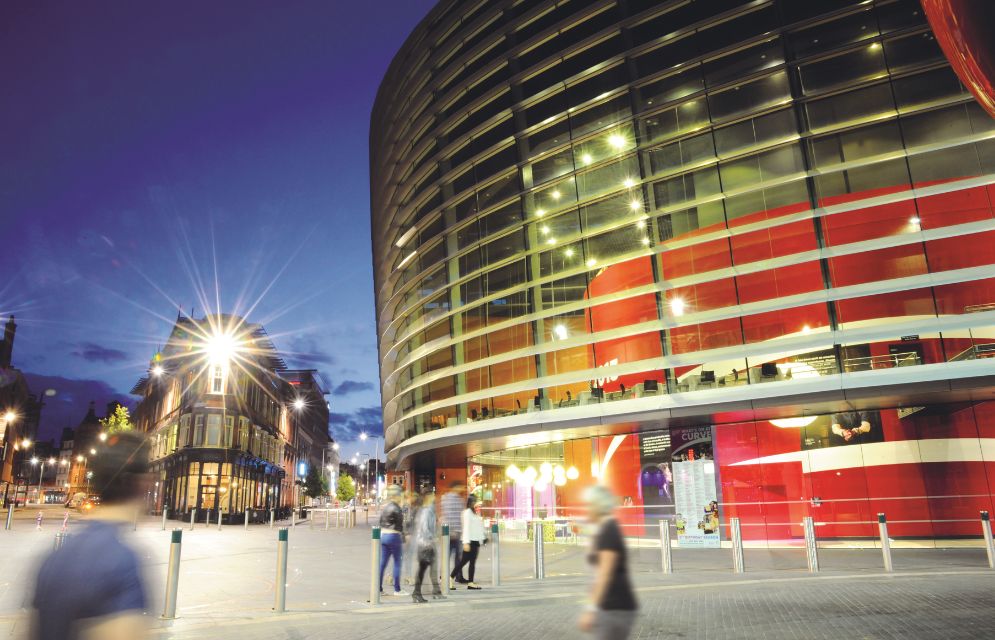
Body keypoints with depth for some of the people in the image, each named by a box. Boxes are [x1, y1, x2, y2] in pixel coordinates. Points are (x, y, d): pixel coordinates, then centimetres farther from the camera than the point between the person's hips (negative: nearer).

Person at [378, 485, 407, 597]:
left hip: (383, 535, 8)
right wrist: (403, 539, -4)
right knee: (397, 562, 2)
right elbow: (399, 525, -11)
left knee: (382, 563, 10)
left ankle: (379, 588, 11)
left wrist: (381, 535, 20)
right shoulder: (396, 508, -14)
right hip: (394, 536, -8)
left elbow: (380, 523, 14)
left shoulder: (384, 507, 10)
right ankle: (397, 589, 5)